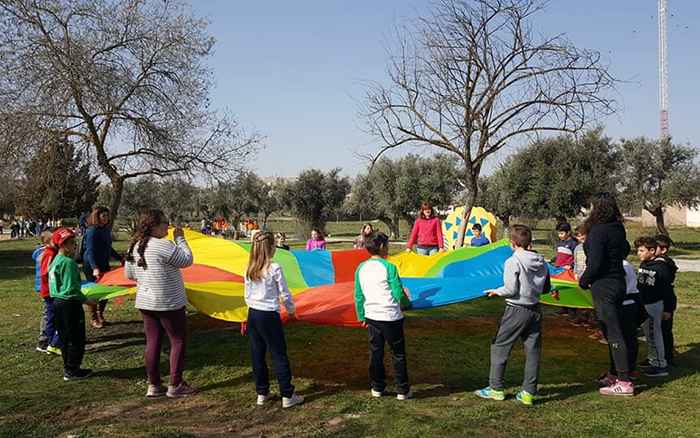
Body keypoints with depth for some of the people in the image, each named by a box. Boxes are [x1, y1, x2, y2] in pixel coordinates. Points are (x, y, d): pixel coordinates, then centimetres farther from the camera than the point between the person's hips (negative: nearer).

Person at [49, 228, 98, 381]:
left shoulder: (55, 261, 12)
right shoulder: (68, 262, -19)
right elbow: (71, 289, -22)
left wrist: (82, 297, 19)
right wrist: (86, 300, -13)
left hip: (57, 302, 10)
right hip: (69, 305, -10)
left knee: (65, 338, 17)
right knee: (76, 339, 1)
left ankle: (68, 368, 27)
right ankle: (71, 371, 7)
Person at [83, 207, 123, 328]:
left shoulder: (105, 230, 9)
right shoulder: (92, 231, -16)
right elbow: (90, 251, -23)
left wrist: (121, 259, 24)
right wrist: (95, 268, -33)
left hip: (104, 264, 8)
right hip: (91, 266, -8)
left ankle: (100, 315, 27)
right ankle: (93, 319, 15)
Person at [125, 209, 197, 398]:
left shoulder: (134, 247, 4)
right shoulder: (163, 246, -21)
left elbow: (129, 274, 13)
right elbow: (187, 261, -13)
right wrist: (180, 239, -4)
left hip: (145, 303, 8)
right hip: (169, 304, -7)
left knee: (153, 343, 13)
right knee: (178, 341, 5)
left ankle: (153, 386, 20)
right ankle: (175, 386, 11)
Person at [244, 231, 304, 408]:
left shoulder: (249, 269, 2)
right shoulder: (274, 269, -14)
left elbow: (247, 296, 8)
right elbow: (285, 294, -8)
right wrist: (292, 311, 8)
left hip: (253, 314, 6)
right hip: (269, 316, -6)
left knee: (257, 355, 13)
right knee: (279, 356, 2)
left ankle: (262, 393, 23)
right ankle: (287, 396, 8)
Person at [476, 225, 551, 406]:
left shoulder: (513, 261, -14)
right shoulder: (542, 263, 5)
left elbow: (511, 289, -18)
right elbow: (546, 289, 13)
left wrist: (496, 291, -1)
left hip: (516, 310, -6)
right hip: (535, 311, 6)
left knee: (499, 347, 6)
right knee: (533, 351, 9)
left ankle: (496, 389, 12)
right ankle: (528, 392, 11)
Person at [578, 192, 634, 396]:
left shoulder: (598, 231, -18)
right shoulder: (618, 228, 8)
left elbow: (595, 263, -20)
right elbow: (625, 250, 25)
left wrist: (583, 280, -6)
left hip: (603, 286, -9)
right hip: (618, 283, 9)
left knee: (613, 332, -5)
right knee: (618, 328, 17)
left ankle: (624, 383, -1)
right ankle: (619, 373, 28)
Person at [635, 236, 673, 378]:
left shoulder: (660, 266, -16)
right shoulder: (643, 264, 8)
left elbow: (666, 289, -15)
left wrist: (666, 310, -14)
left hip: (654, 305, -8)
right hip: (643, 304, 9)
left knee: (654, 334, -5)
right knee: (648, 333, 17)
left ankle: (661, 366, 2)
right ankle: (653, 359, 30)